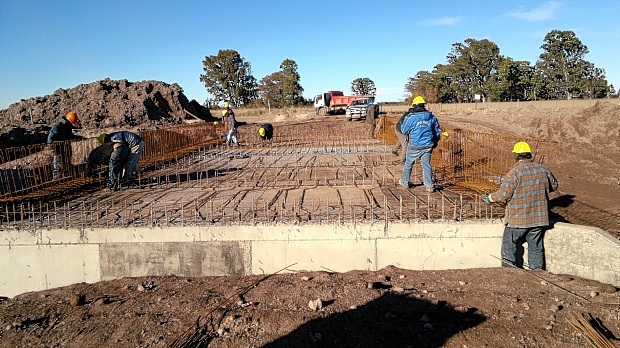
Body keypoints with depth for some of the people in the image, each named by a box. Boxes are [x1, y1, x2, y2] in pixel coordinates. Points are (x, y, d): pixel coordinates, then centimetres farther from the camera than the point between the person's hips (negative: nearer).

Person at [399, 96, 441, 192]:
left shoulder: (411, 117, -11)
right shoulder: (431, 117, 3)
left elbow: (403, 130, 0)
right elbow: (438, 131, 11)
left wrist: (407, 118, 11)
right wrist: (435, 142, 25)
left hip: (415, 146, -3)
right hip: (428, 145, 3)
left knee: (408, 163, 14)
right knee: (426, 164, 5)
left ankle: (405, 182, 29)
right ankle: (429, 185, -2)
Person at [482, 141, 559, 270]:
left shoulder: (515, 172, -16)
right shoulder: (544, 170, 2)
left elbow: (503, 195, -18)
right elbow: (554, 185, 19)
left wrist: (489, 198, -2)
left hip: (518, 220, -5)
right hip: (539, 218, 5)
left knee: (509, 247, 10)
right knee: (536, 248, 16)